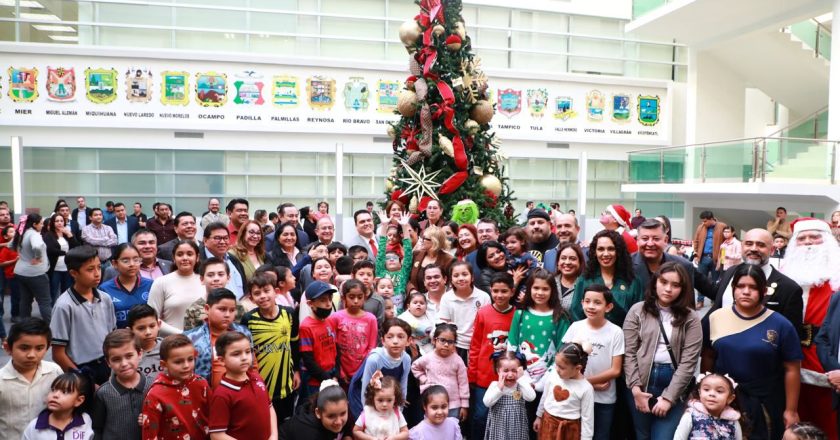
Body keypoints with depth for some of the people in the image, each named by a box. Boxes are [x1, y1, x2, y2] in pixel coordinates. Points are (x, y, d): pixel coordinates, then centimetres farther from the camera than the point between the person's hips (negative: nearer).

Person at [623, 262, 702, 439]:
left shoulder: (690, 318, 2)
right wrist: (636, 388, -9)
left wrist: (668, 397, -10)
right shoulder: (637, 311, 3)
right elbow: (629, 352, -1)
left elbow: (688, 362, -4)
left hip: (673, 386, -1)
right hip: (640, 385, 1)